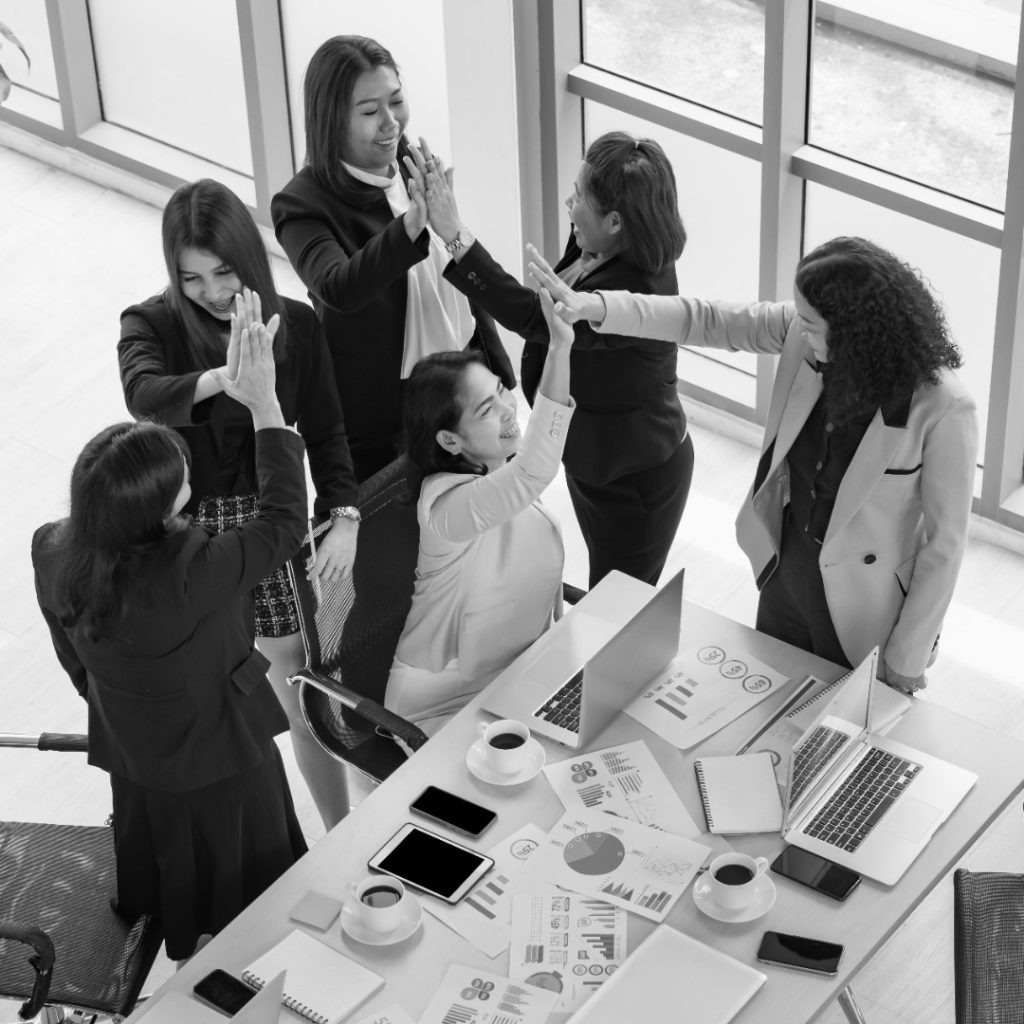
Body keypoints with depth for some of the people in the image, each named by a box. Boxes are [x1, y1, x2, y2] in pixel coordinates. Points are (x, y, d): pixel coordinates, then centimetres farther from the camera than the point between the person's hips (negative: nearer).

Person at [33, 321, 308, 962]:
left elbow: (76, 660, -3)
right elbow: (285, 523, -27)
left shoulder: (53, 552, -22)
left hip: (131, 755, 6)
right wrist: (265, 405, -25)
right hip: (218, 765, -6)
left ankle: (186, 960, 60)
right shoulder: (185, 575, -42)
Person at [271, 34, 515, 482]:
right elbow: (337, 288, -39)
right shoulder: (303, 204, -18)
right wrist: (411, 226, -53)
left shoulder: (417, 170, 0)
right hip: (379, 423, -5)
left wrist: (498, 374, 18)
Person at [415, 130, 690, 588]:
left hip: (635, 479, -9)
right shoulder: (595, 251, -9)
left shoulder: (636, 290, -38)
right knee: (605, 587, 29)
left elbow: (530, 314, -42)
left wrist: (455, 236, -43)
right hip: (593, 458, 9)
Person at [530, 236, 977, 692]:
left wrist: (907, 658, -13)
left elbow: (944, 544, -21)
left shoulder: (941, 408, -31)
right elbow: (705, 320, -8)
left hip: (863, 617, -6)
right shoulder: (802, 332, -17)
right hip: (785, 578, 6)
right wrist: (594, 307, -20)